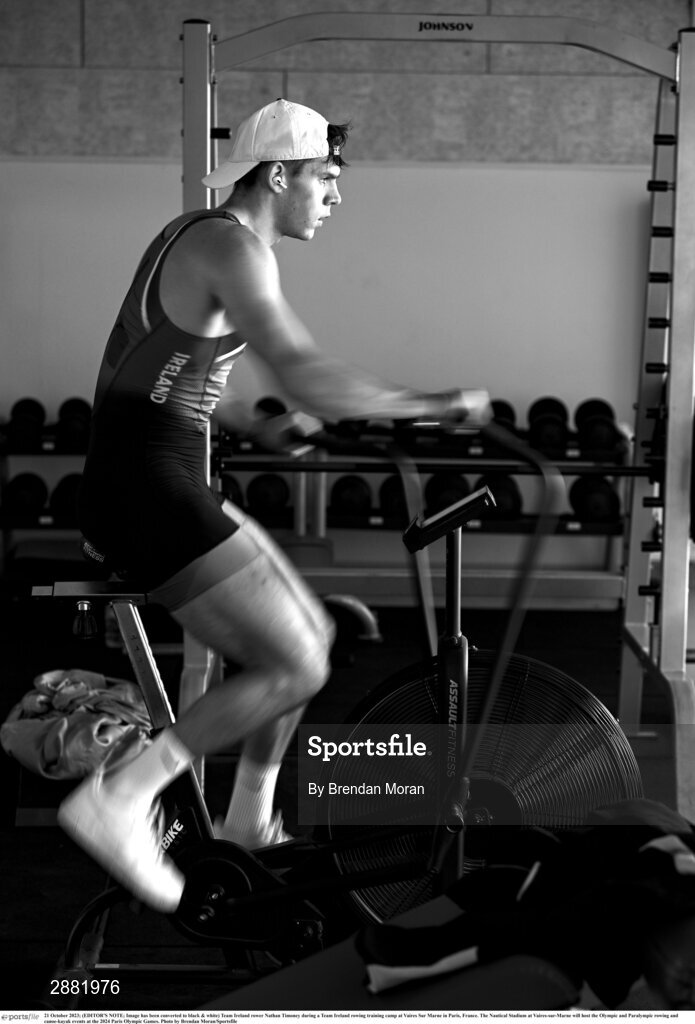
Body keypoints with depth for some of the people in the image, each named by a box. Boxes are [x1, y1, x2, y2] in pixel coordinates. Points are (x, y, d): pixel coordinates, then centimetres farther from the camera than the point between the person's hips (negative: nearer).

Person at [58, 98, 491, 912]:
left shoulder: (200, 234, 16)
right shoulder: (232, 245, -16)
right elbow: (307, 381, -29)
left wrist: (259, 426, 30)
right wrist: (437, 404, -20)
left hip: (154, 484, 10)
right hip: (147, 493, -10)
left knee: (311, 633, 16)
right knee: (295, 669, -10)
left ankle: (250, 820, 29)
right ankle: (118, 801, -7)